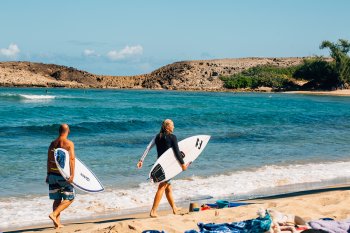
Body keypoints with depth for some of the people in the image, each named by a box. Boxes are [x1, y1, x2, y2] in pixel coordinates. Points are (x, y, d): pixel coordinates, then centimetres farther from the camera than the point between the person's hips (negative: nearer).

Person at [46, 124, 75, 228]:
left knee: (57, 199, 13)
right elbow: (72, 159, -16)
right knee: (69, 198, 5)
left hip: (52, 174, 6)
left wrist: (48, 175, 16)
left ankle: (57, 222, 12)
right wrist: (72, 174, -19)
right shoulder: (69, 143, -7)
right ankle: (54, 214, -11)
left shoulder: (53, 143, 9)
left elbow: (49, 160, 10)